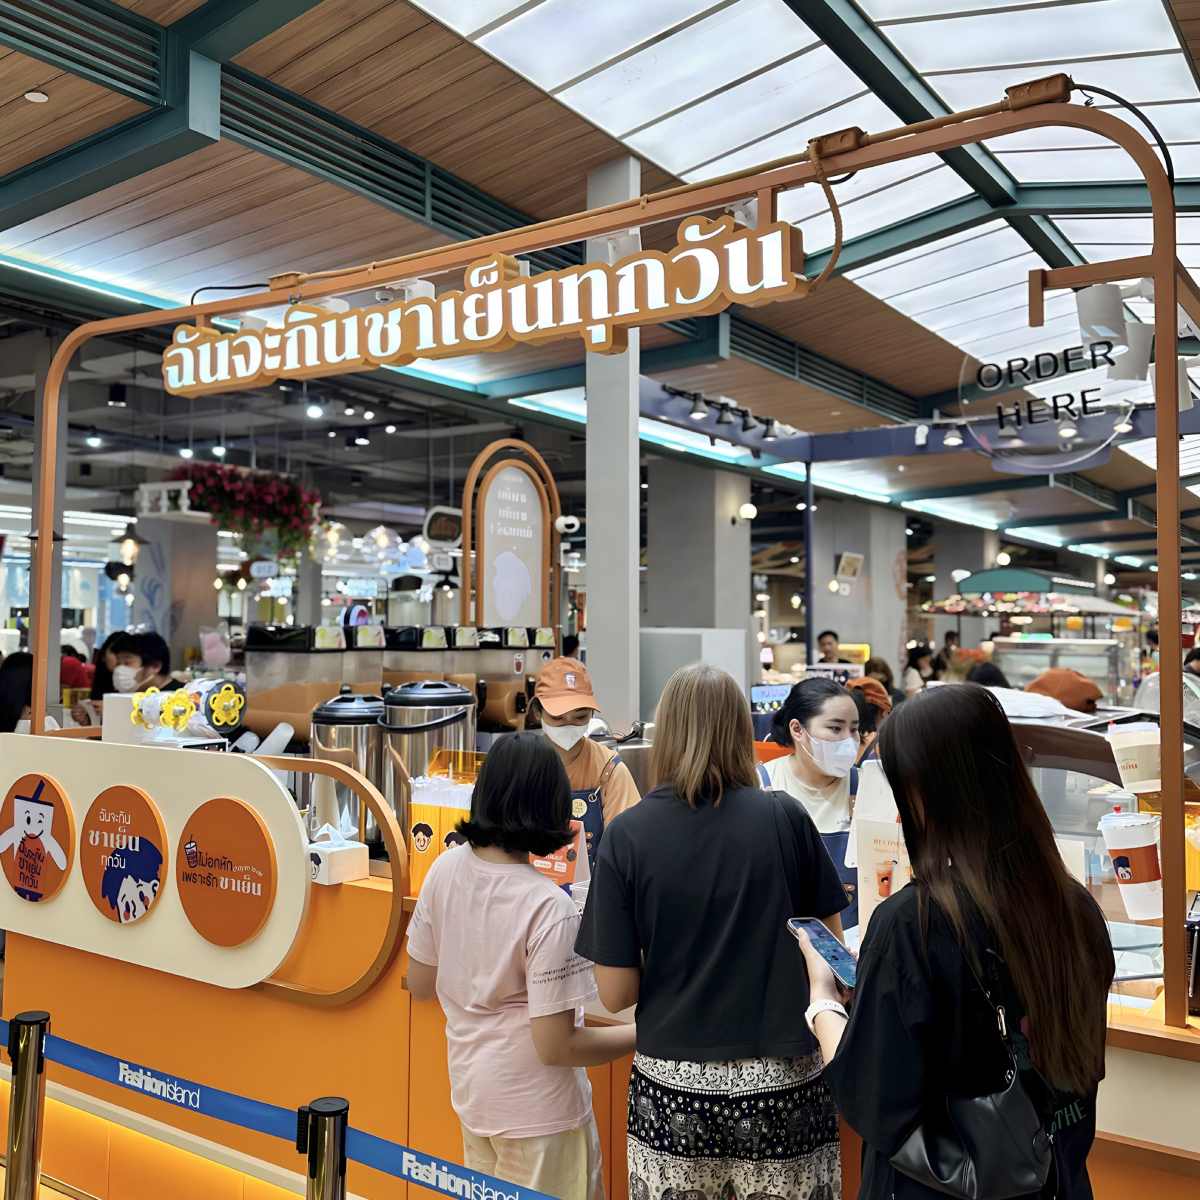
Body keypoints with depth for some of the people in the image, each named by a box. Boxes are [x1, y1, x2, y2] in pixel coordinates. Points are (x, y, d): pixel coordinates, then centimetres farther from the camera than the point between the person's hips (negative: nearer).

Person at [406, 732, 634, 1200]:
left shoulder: (444, 869, -9)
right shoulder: (549, 907, -27)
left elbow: (420, 985, 3)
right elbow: (556, 1046, -22)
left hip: (470, 1089, 6)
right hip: (535, 1108, -6)